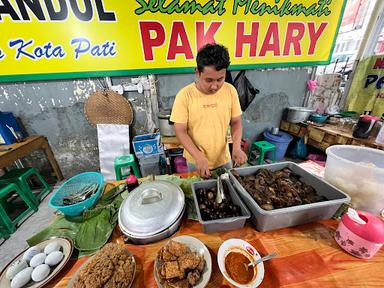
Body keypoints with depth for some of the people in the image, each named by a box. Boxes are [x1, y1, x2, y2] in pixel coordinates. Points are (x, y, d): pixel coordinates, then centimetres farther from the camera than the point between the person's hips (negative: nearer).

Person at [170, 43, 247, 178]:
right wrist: (198, 156, -24)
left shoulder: (230, 91, -8)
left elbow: (236, 122, 0)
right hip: (195, 161, -2)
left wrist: (236, 147, -16)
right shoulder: (184, 95, -17)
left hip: (224, 159, 3)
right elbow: (180, 131, -14)